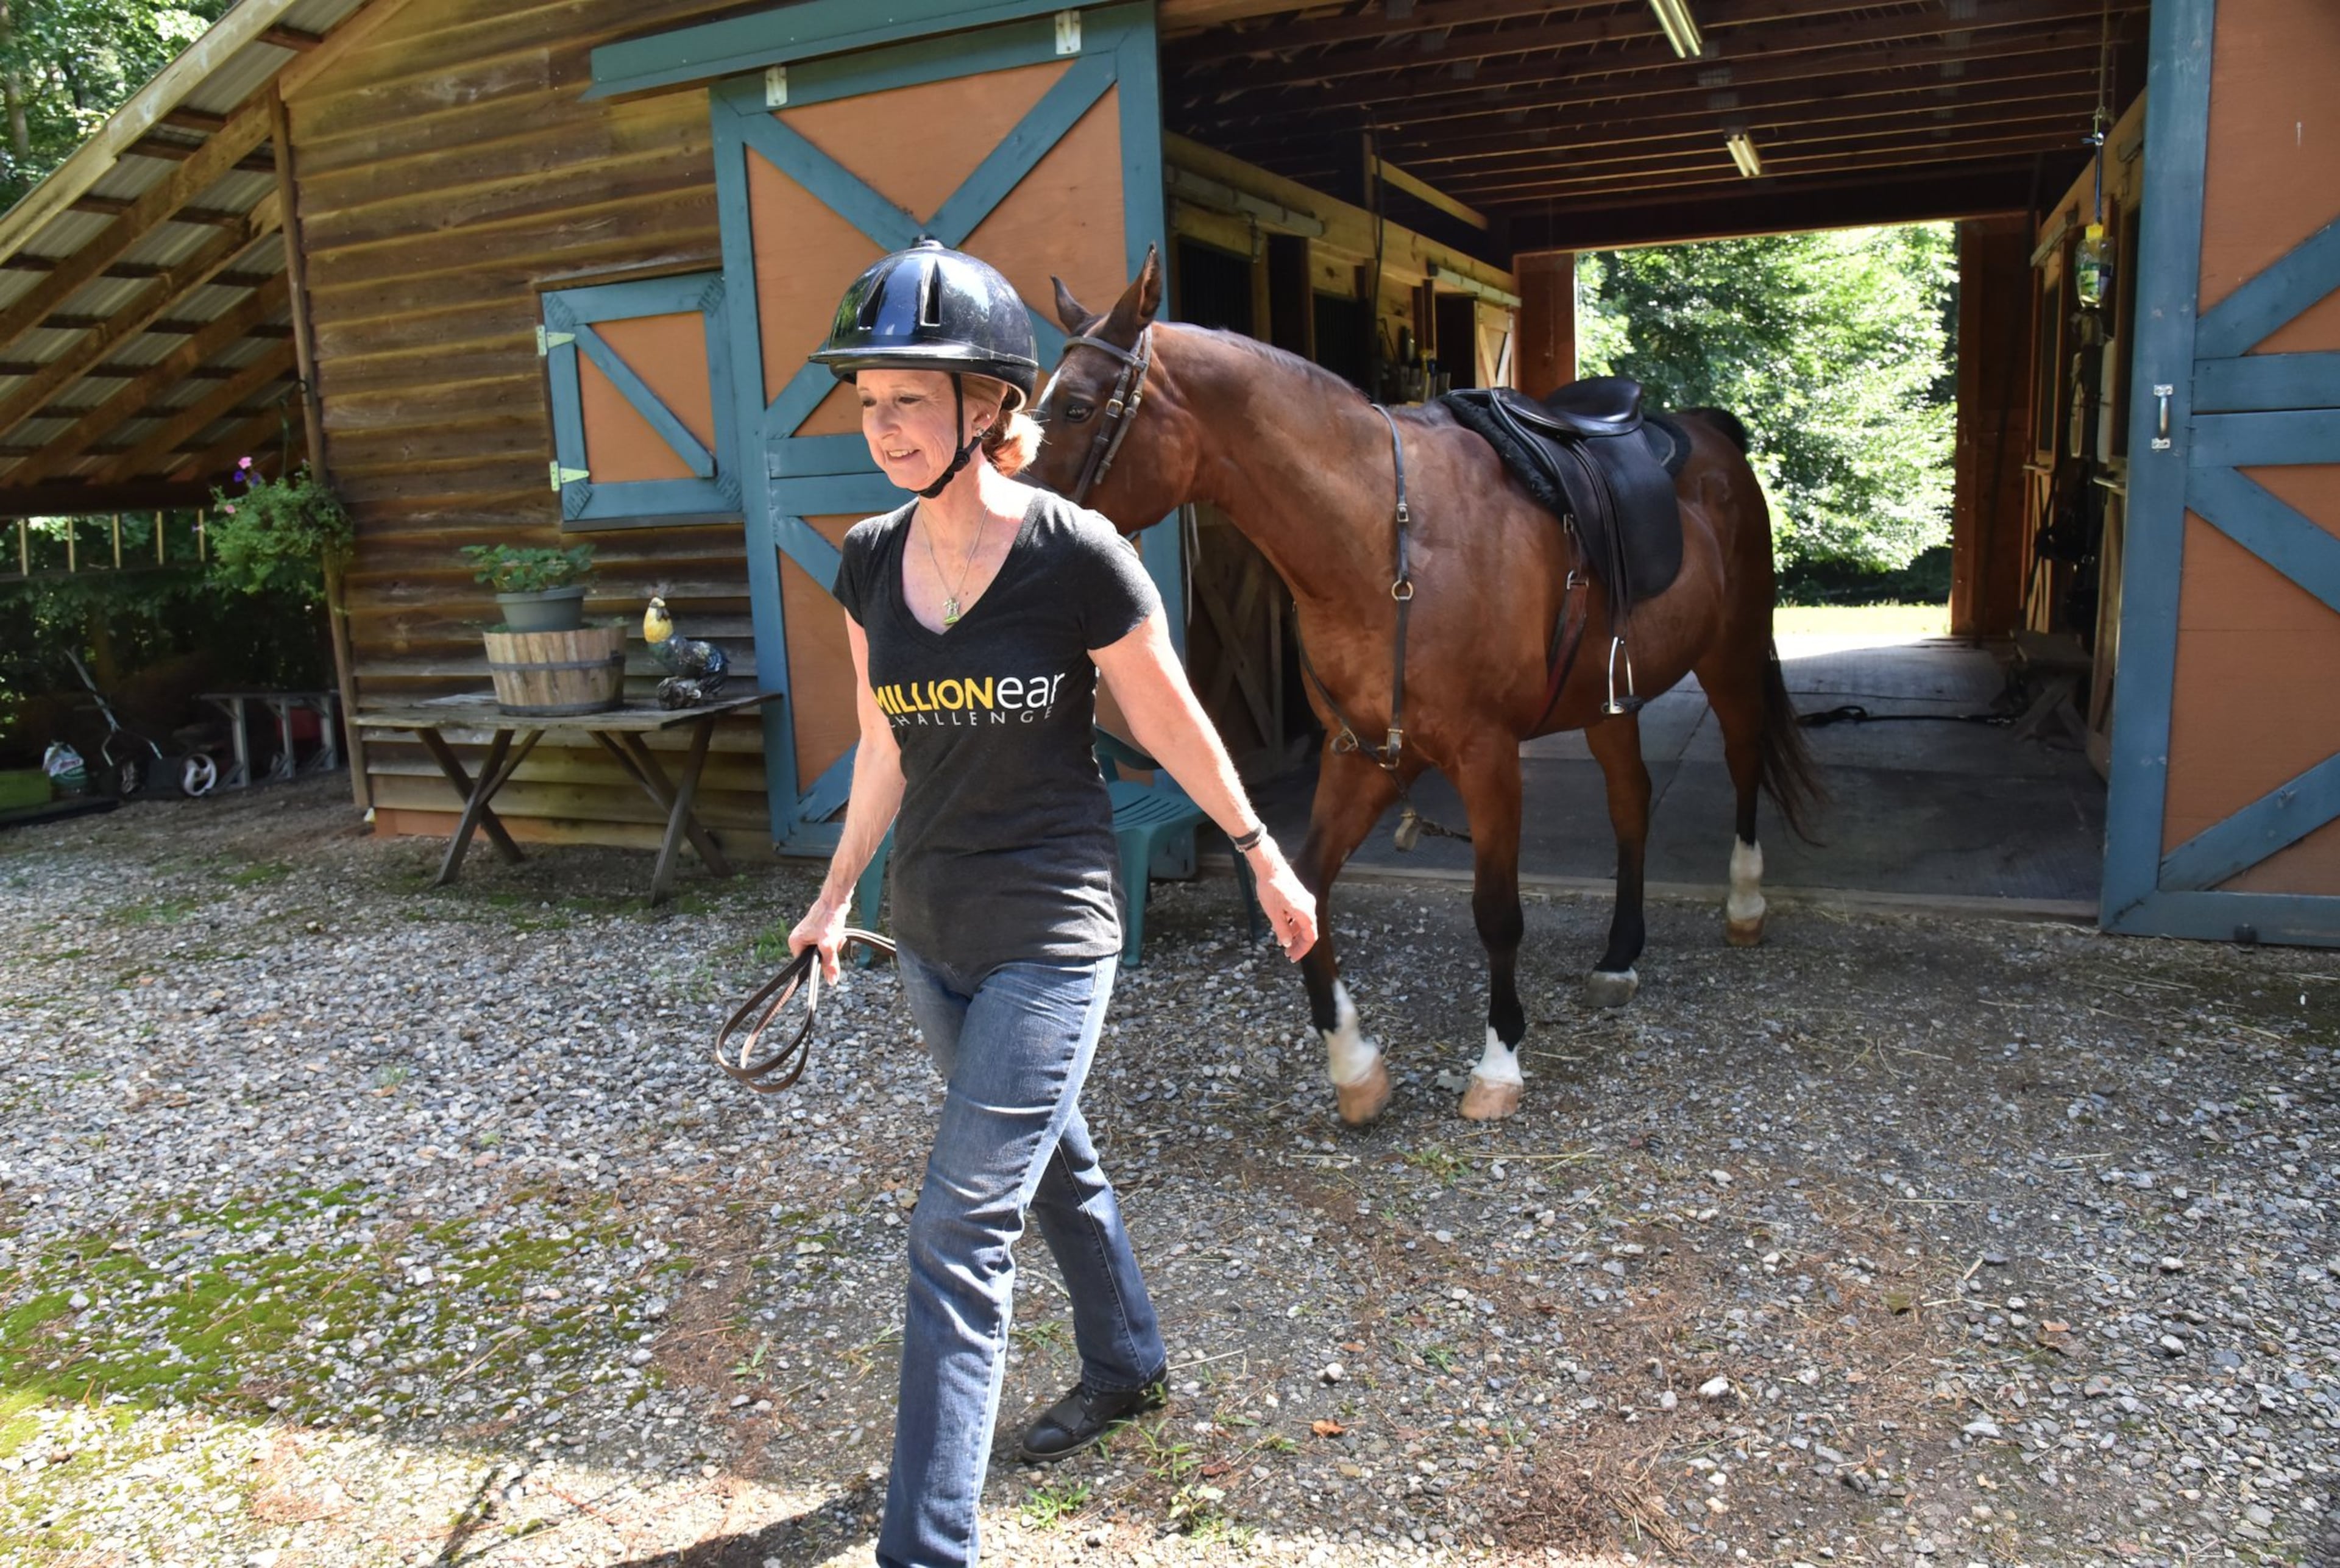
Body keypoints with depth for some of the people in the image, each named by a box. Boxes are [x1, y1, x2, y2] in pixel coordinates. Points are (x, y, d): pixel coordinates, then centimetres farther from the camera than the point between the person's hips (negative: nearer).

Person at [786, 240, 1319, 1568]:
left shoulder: (1078, 557, -17)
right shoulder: (871, 565, 0)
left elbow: (1174, 726, -6)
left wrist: (1267, 861, 4)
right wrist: (838, 895, 17)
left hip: (1049, 936, -6)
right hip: (931, 934, 7)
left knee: (960, 1234, -6)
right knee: (1054, 1160, 25)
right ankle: (1130, 1365, 50)